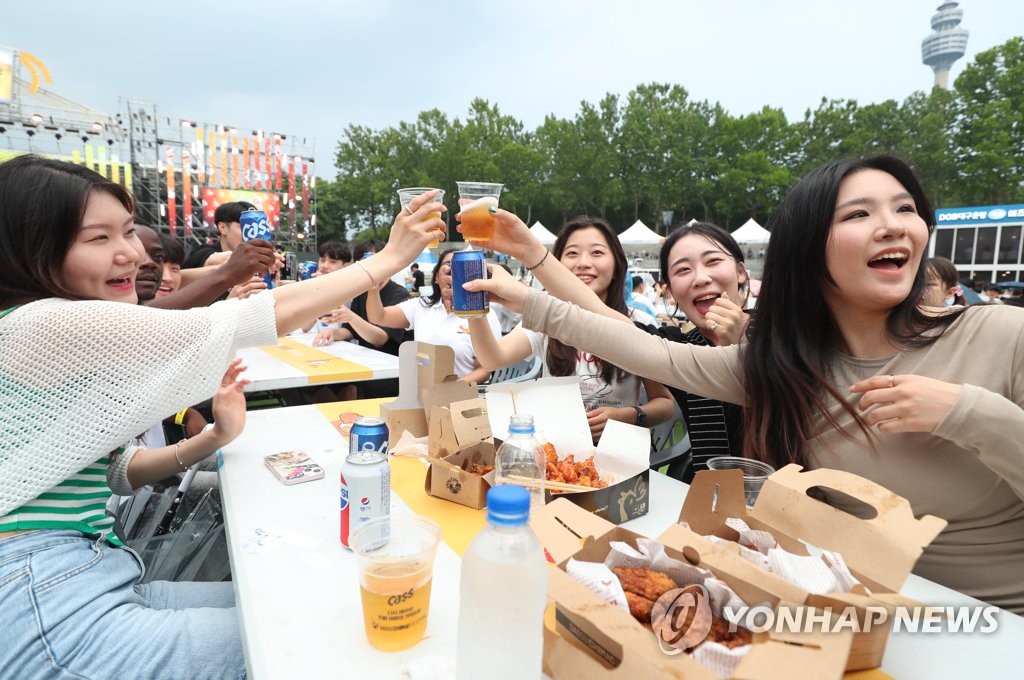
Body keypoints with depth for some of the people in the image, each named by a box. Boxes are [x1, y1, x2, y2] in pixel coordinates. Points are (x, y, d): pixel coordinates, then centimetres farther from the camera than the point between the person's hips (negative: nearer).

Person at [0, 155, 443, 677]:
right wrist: (391, 258, -14)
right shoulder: (44, 325, -17)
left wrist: (211, 440, 1)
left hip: (96, 578, 9)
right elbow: (269, 316, -22)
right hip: (45, 614, -9)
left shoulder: (79, 341, 13)